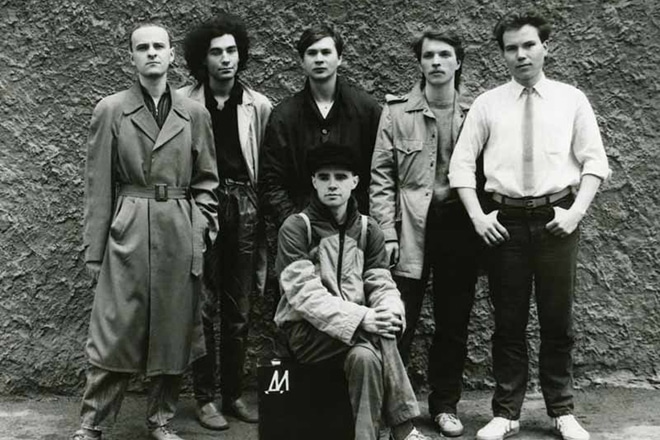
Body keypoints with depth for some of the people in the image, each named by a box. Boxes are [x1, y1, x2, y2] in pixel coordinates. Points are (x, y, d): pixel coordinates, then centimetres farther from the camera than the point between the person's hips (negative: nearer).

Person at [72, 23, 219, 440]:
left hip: (180, 239, 2)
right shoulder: (110, 110, 1)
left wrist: (199, 233, 0)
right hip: (127, 234, -2)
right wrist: (95, 246, -1)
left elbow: (206, 181, 10)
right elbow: (99, 185, 1)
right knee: (114, 332, -1)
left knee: (174, 333, 7)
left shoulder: (195, 114, 5)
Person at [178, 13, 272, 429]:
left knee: (239, 311, 10)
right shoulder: (183, 102, -3)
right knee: (203, 308, 3)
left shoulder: (259, 106, 2)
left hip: (244, 210, 2)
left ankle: (234, 393, 22)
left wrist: (265, 217, -3)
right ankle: (205, 397, 14)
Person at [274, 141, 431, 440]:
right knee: (377, 341, -30)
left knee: (365, 356, -33)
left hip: (357, 333, 4)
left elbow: (381, 284, 2)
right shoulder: (295, 229, -6)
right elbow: (304, 294, -17)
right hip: (305, 331, -3)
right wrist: (360, 318, -28)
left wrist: (391, 311, -23)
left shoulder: (368, 230, 9)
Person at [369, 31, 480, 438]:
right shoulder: (397, 111, 1)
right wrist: (387, 233, -9)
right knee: (399, 322, 0)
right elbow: (382, 176, -1)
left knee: (454, 323, 10)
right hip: (410, 226, -2)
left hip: (460, 226, 2)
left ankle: (445, 405, 24)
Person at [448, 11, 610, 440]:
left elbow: (595, 161, 3)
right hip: (505, 220, 0)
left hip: (557, 220, 0)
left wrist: (576, 211, -9)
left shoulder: (572, 99, 5)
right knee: (508, 322, 7)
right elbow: (462, 163, 4)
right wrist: (478, 216, -6)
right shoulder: (488, 103, 6)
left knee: (558, 321, 7)